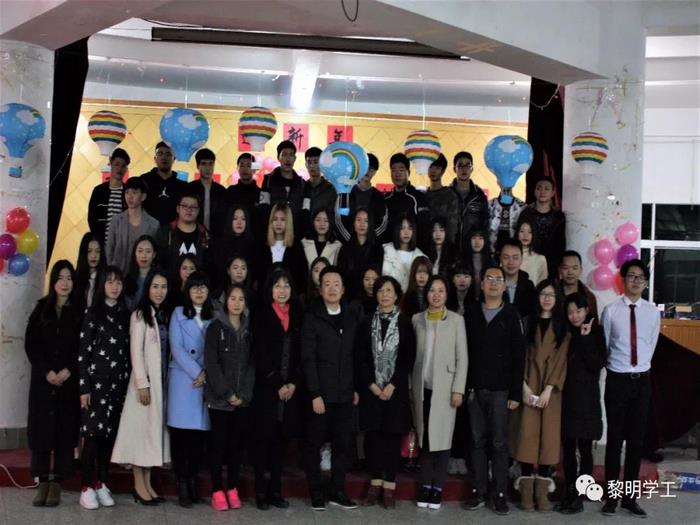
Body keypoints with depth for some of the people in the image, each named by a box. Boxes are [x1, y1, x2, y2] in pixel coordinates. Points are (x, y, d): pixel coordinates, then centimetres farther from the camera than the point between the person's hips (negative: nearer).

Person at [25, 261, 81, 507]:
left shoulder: (79, 311, 3)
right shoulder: (41, 308, 7)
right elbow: (30, 343, 2)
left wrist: (68, 371, -14)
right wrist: (47, 371, -9)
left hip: (69, 381, -1)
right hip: (43, 379, 1)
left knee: (65, 430, -1)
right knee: (41, 428, -1)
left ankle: (57, 483, 4)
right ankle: (43, 482, 5)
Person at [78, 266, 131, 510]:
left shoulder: (125, 315, 11)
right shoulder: (93, 313, -1)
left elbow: (128, 351, 11)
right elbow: (83, 352, -5)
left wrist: (128, 382, 6)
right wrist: (84, 387, -10)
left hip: (118, 382, 4)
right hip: (96, 380, -4)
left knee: (110, 434, 6)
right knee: (93, 433, -4)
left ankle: (102, 484, 15)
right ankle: (87, 487, 1)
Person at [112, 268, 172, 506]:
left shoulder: (165, 315, 13)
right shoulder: (140, 315, -5)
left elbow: (167, 351, 10)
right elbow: (136, 351, -10)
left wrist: (167, 382, 4)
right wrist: (142, 384, -16)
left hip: (162, 381, 6)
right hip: (146, 380, -6)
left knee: (155, 428, 7)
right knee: (141, 428, -4)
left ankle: (147, 484, 12)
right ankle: (139, 486, 2)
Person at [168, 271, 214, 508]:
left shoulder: (214, 317, 13)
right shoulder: (178, 314, 7)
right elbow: (176, 348, -2)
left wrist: (207, 373, -7)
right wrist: (197, 372, -9)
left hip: (207, 382, 2)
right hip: (183, 379, -2)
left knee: (199, 433, 1)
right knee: (181, 432, -5)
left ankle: (193, 480, 9)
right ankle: (181, 485, -2)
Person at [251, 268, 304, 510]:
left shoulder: (298, 318, 11)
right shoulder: (261, 317, 0)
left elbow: (302, 355, 7)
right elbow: (260, 357, -6)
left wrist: (294, 384, -5)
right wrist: (277, 385, -10)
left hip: (291, 389, 3)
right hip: (265, 389, -3)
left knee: (282, 439, 5)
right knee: (263, 438, -1)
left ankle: (276, 490, 11)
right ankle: (261, 491, 4)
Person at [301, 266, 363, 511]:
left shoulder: (353, 316, 7)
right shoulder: (312, 318, -3)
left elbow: (358, 355, 8)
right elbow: (308, 359, -8)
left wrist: (357, 388, 4)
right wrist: (315, 394, -13)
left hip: (345, 393, 3)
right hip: (321, 393, -3)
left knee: (343, 443, 7)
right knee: (314, 444, 4)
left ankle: (337, 491, 17)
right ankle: (316, 492, 15)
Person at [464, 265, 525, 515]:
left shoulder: (511, 315, 0)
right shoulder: (470, 312, 7)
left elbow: (518, 356, -1)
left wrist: (516, 393, -6)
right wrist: (462, 385, -2)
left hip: (500, 389, -2)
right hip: (474, 387, 2)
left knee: (499, 442, 1)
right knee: (478, 441, 7)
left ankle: (500, 493, 7)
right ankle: (479, 490, 13)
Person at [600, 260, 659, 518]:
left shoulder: (653, 312, 0)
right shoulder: (610, 310, -7)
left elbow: (651, 345, 9)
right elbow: (604, 346, 2)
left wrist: (640, 368, 9)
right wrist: (613, 368, 8)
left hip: (642, 381, 2)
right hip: (617, 380, -2)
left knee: (636, 439, 8)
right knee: (615, 439, 4)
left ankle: (630, 497, 18)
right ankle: (611, 496, 13)